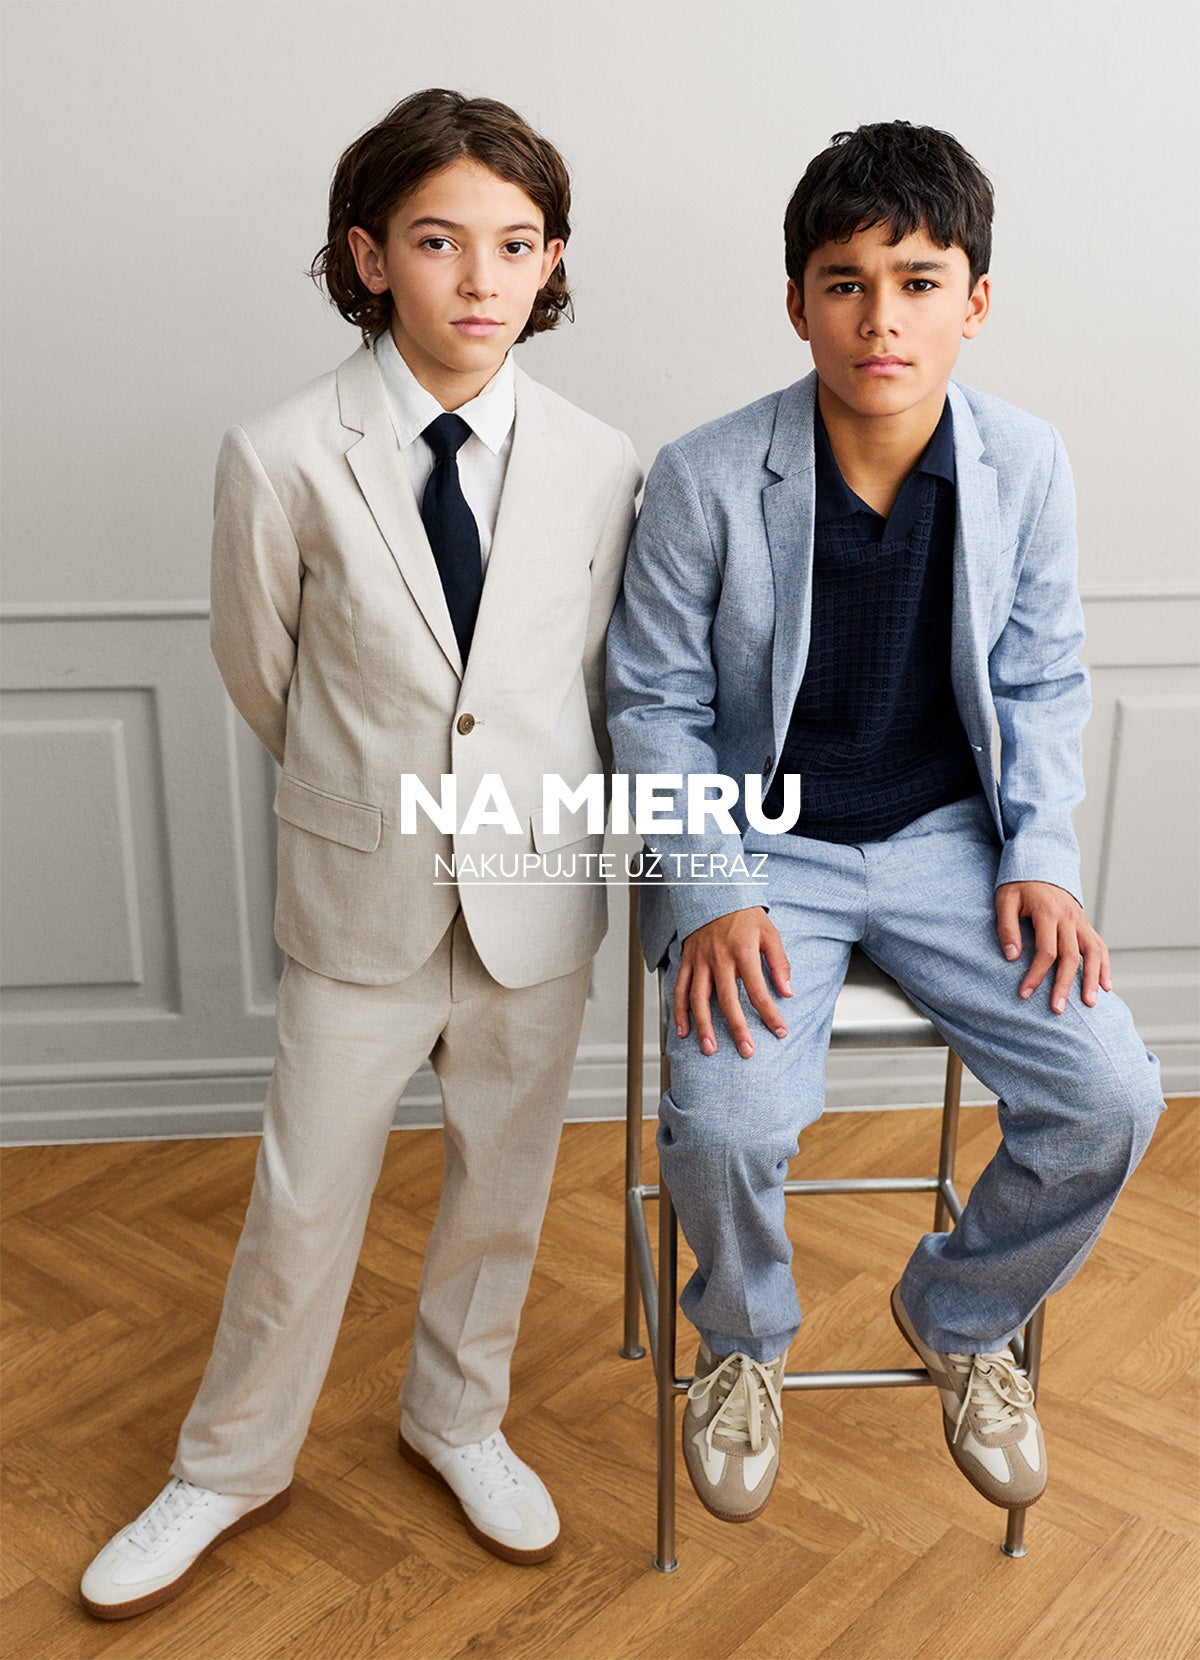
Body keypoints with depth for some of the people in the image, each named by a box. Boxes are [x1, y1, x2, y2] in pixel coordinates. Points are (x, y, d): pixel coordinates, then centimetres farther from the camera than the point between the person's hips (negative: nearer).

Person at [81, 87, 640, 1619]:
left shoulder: (599, 466, -7)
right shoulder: (282, 460, -14)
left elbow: (592, 680, 6)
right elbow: (261, 672, 1)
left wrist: (522, 800, 10)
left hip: (539, 884, 2)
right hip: (363, 890, -2)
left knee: (503, 1183, 18)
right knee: (304, 1201, 11)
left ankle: (456, 1419, 46)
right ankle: (232, 1468, 38)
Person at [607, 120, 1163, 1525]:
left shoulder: (1026, 464, -4)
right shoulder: (705, 478, -13)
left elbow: (1041, 682, 7)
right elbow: (656, 701, -5)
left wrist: (1041, 857, -6)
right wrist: (712, 895, -16)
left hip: (947, 837, 3)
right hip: (767, 847, -2)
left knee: (1109, 1099, -14)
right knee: (721, 1124, -25)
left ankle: (959, 1317, 19)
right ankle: (744, 1341, 13)